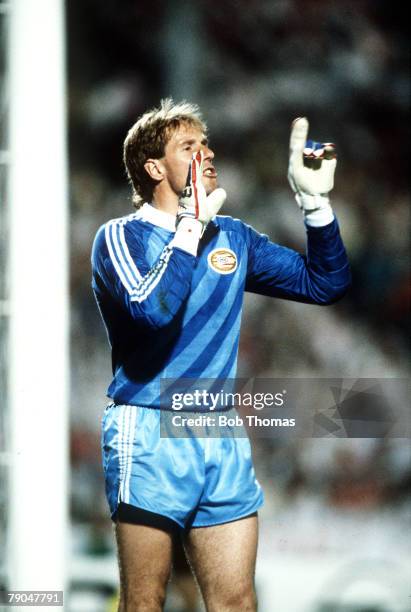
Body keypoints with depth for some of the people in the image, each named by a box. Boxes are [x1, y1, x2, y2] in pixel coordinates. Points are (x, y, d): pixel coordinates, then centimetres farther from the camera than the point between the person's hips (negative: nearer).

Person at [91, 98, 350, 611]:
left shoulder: (233, 238, 14)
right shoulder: (121, 236, -3)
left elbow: (325, 283, 14)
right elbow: (152, 308, -22)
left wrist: (314, 200, 3)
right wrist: (193, 225, -15)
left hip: (223, 442, 5)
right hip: (150, 436, -5)